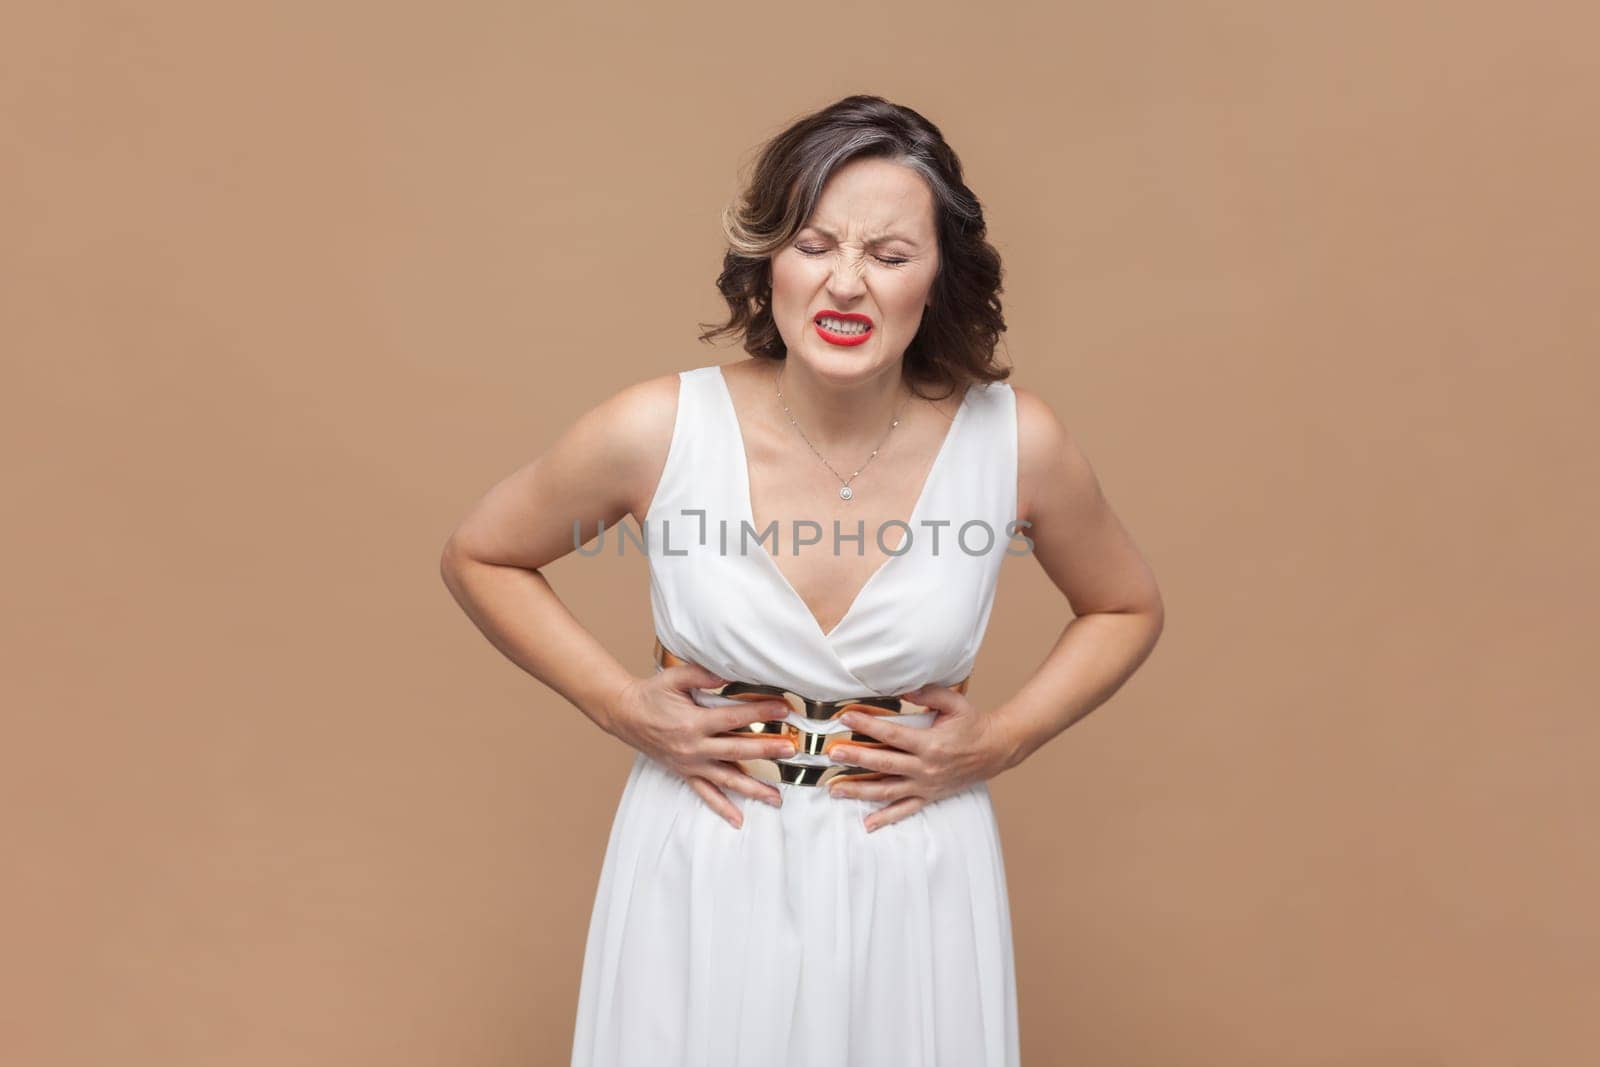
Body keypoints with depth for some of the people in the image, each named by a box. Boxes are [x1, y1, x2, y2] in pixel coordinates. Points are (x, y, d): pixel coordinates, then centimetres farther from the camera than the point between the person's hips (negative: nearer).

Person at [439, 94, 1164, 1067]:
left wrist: (1001, 740, -6)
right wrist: (621, 706, -8)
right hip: (703, 868, 0)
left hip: (916, 876, 1)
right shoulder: (655, 431, -15)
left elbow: (1128, 608, 6)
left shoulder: (1016, 441, -13)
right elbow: (477, 559, 1)